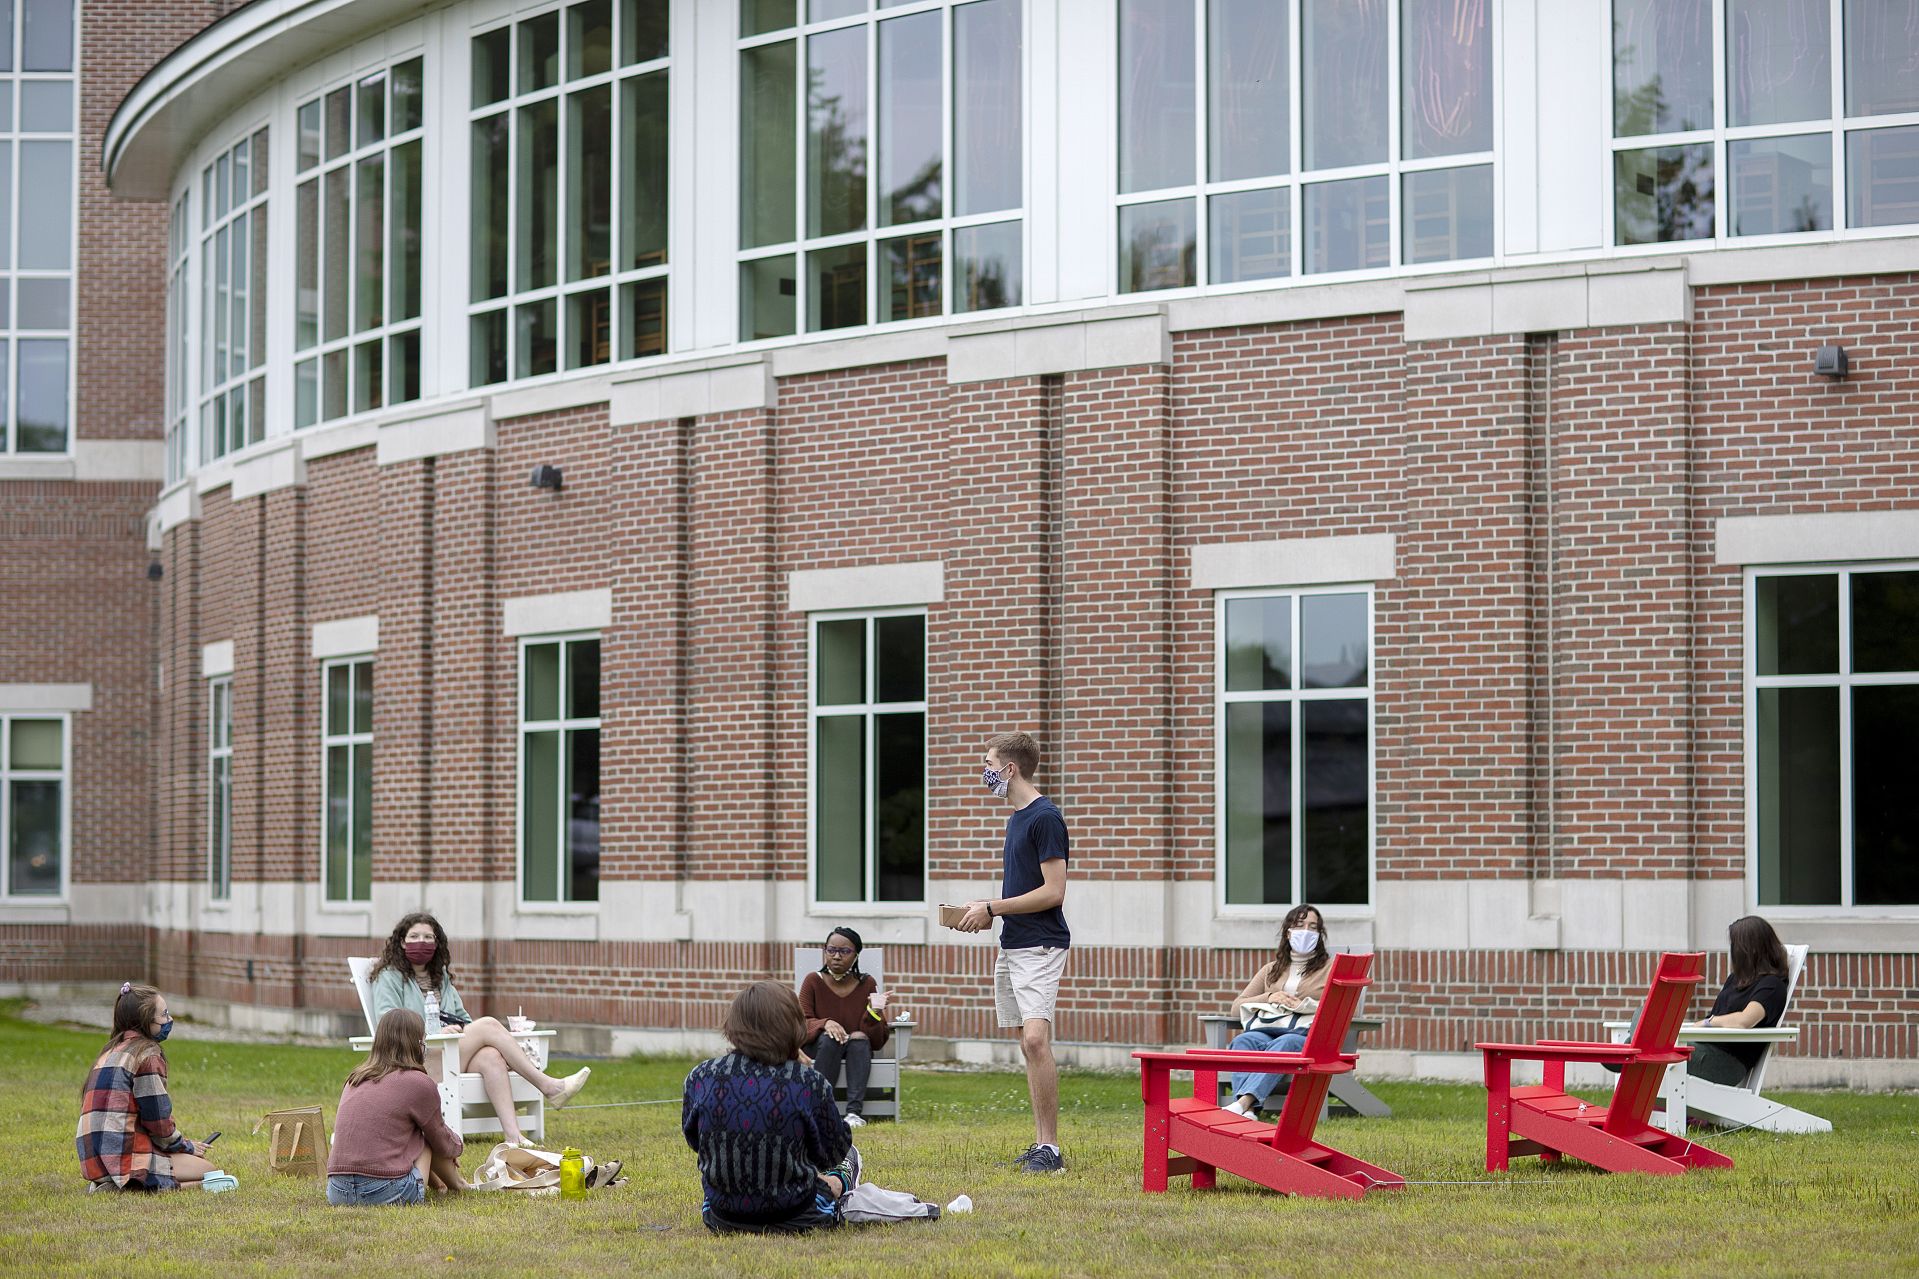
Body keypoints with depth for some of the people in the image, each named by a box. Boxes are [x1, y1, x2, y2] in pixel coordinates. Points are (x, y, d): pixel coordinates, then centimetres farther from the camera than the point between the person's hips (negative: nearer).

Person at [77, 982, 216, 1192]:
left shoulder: (112, 1051, 19)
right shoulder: (148, 1055, -9)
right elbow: (158, 1120, -9)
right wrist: (186, 1147, 9)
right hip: (125, 1157, -9)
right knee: (206, 1170, 1)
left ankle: (114, 1183, 2)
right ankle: (128, 1186, -15)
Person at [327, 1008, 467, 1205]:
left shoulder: (354, 1081, 16)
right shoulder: (419, 1083, -2)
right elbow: (443, 1143, 13)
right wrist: (456, 1145, 39)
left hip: (337, 1193, 5)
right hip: (388, 1192, -5)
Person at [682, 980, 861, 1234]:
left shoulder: (700, 1078, -11)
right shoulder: (809, 1083, -18)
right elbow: (833, 1153, -4)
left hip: (721, 1220, 2)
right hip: (795, 1220, -2)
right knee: (830, 1182, 34)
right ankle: (843, 1180, 67)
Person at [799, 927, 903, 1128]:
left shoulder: (867, 985, -2)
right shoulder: (813, 981, -3)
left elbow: (878, 1040, -5)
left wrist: (874, 1012, -27)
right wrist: (825, 1024, -32)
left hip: (857, 1052, 1)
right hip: (818, 1049, -1)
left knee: (860, 1038, -31)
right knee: (829, 1038, -33)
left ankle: (855, 1111, -41)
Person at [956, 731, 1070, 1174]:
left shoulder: (1045, 818, -13)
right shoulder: (1016, 817, 17)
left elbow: (1053, 892, -18)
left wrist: (992, 909, -13)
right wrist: (987, 912, 10)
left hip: (1040, 946, -10)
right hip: (1012, 946, 10)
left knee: (1036, 1039, -19)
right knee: (1028, 1046, 9)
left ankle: (1050, 1147, -18)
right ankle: (1042, 1144, 11)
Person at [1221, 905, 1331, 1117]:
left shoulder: (1330, 968, 21)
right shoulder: (1271, 970, 29)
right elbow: (1237, 1008, 22)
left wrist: (1303, 1005, -6)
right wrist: (1269, 998, 5)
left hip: (1306, 1033, -3)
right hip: (1266, 1030, 3)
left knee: (1283, 1044, -39)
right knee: (1243, 1041, -33)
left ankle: (1243, 1102, -57)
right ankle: (1247, 1110, -54)